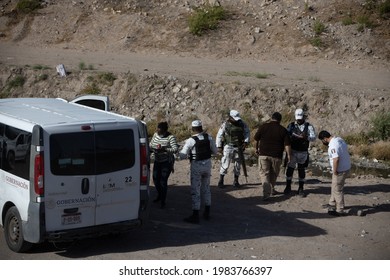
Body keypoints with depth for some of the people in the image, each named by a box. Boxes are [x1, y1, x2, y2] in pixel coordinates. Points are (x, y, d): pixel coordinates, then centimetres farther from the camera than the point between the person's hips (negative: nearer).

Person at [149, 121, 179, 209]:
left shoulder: (171, 137, -19)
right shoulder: (156, 134, -1)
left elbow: (176, 149, -26)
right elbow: (151, 144, 11)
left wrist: (165, 149, -38)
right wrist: (152, 148, -12)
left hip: (167, 162, -6)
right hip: (157, 161, 6)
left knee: (163, 181, -7)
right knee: (156, 179, 13)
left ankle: (163, 201, 5)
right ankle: (159, 196, 38)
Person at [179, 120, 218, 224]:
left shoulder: (190, 141, -15)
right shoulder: (209, 138, -3)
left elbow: (182, 156, -12)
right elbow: (215, 151, 6)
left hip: (196, 166, -5)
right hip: (207, 164, 5)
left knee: (195, 191, 1)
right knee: (206, 188, 19)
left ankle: (195, 216, 1)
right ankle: (207, 213, 25)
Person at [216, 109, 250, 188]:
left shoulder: (241, 123, 1)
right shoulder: (225, 125, -7)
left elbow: (247, 132, 9)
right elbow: (219, 136, -2)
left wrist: (246, 142, -6)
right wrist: (219, 147, -7)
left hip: (238, 147, 3)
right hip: (228, 147, -3)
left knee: (238, 165, 7)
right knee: (225, 164, -6)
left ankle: (236, 181, 17)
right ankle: (221, 181, 4)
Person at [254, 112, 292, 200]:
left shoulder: (263, 127, 1)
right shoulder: (283, 130, 0)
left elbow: (256, 139, 7)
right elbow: (287, 144, -6)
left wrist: (257, 149, 22)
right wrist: (289, 155, 0)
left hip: (263, 154, -1)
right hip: (277, 156, 1)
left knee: (264, 174, 1)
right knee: (273, 174, 19)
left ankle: (266, 193, -15)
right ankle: (271, 189, 33)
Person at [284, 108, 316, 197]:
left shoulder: (309, 126, 0)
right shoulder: (291, 125, 4)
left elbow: (314, 137, -10)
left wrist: (306, 137, -31)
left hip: (303, 152, 0)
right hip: (292, 151, 0)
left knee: (302, 170, 6)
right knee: (290, 169, 2)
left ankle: (301, 189, 14)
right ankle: (288, 187, 15)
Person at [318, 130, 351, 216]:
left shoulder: (333, 145, -24)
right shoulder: (339, 139, 7)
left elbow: (336, 159, -32)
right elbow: (345, 150, 16)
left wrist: (334, 171, -19)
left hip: (340, 170, -10)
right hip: (346, 167, 10)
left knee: (337, 190, 1)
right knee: (334, 187, 23)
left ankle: (340, 211, 7)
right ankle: (332, 204, 37)